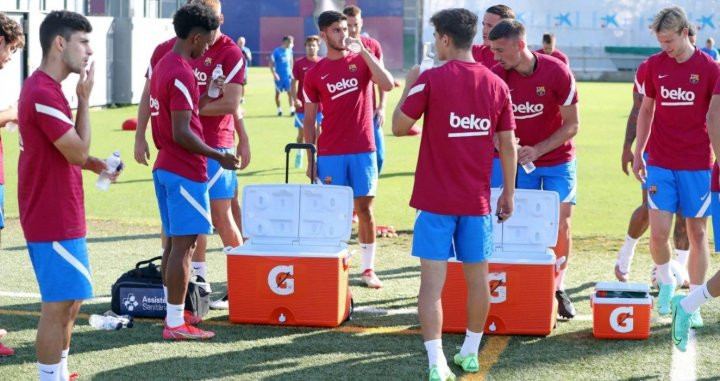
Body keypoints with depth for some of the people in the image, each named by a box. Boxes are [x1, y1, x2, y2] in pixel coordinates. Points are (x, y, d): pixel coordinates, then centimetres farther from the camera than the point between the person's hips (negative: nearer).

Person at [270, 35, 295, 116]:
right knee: (278, 93, 7)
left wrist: (291, 71, 15)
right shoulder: (277, 51, -12)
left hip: (288, 75, 4)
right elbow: (271, 64, -10)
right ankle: (279, 109, 19)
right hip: (279, 76, -4)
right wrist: (274, 74, -18)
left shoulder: (289, 50, 5)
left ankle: (292, 109, -5)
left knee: (290, 92, -5)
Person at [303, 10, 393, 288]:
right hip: (330, 153, 0)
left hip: (363, 150, 0)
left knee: (364, 208, 5)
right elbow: (309, 120, 6)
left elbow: (387, 85, -15)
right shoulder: (314, 74, 3)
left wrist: (363, 51, -16)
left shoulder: (362, 62, 4)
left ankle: (368, 268, 12)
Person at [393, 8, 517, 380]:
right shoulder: (496, 85, 2)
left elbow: (399, 126, -3)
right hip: (477, 200, 4)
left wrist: (409, 85, 11)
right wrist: (508, 193, 16)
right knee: (477, 277, 15)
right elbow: (508, 145, 6)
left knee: (432, 280, -2)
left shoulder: (430, 79, -10)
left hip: (436, 199, -3)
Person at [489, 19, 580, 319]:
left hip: (558, 160, -2)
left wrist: (537, 150, -22)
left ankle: (558, 288, 13)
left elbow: (572, 125, -14)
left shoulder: (557, 72, -19)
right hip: (519, 161, 2)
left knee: (561, 225, -3)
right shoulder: (497, 76, -12)